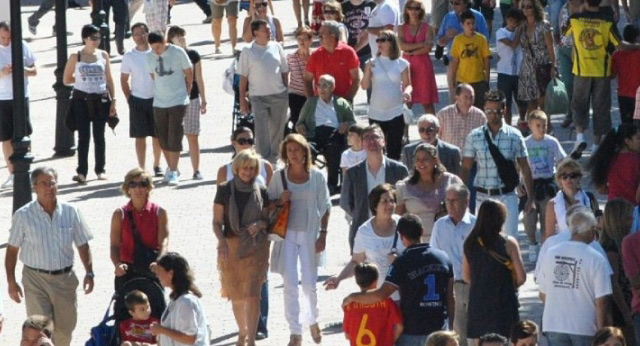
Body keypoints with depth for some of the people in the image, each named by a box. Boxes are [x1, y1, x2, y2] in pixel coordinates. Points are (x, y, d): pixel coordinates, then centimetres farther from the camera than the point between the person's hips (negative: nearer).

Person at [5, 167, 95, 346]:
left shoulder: (71, 212, 1)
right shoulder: (23, 216, -6)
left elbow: (83, 245, 8)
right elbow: (12, 250, 0)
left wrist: (89, 272, 0)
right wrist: (11, 282, -4)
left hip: (65, 278, 3)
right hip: (36, 279, -3)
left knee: (65, 328, 11)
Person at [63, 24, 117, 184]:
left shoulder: (103, 55, 6)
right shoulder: (76, 57, -1)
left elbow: (109, 79, 8)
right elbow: (66, 79, 4)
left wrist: (113, 100, 3)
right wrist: (81, 79, 2)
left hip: (100, 99, 2)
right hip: (81, 100, -2)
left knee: (99, 136, 8)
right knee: (83, 136, -5)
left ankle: (100, 169, 16)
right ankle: (81, 172, -8)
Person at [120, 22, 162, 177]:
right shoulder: (129, 56, -1)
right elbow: (124, 79, 6)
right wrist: (129, 98, 0)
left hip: (156, 99, 1)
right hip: (138, 100, -1)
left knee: (157, 135, 6)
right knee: (140, 136, 1)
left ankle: (157, 165, 23)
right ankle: (142, 169, 5)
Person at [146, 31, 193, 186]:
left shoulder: (178, 52, -8)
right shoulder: (150, 57, 2)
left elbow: (189, 74, 1)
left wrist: (186, 93, 6)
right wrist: (159, 92, 12)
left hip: (178, 102, -4)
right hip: (159, 103, 4)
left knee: (174, 138, -8)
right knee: (163, 139, 7)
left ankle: (173, 172, -5)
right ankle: (170, 168, 21)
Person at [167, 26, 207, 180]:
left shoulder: (193, 55, 4)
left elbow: (199, 79, 8)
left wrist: (203, 100, 7)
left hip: (191, 99, 0)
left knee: (192, 137, 0)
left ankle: (196, 170, 3)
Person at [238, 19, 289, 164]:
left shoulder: (276, 47, 6)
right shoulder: (248, 51, -2)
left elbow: (284, 72, 12)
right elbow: (243, 77, 0)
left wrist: (287, 93, 9)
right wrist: (242, 99, -3)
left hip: (279, 95, 3)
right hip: (258, 97, -3)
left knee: (277, 130, 9)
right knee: (262, 132, -8)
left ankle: (274, 159, 22)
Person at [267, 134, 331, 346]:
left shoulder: (316, 177, -1)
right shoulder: (279, 177, 0)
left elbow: (325, 207, 3)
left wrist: (323, 234, -2)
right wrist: (280, 201, -14)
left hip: (309, 235, 0)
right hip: (287, 235, 0)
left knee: (309, 284, 2)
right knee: (290, 285, -2)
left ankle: (313, 321, 31)